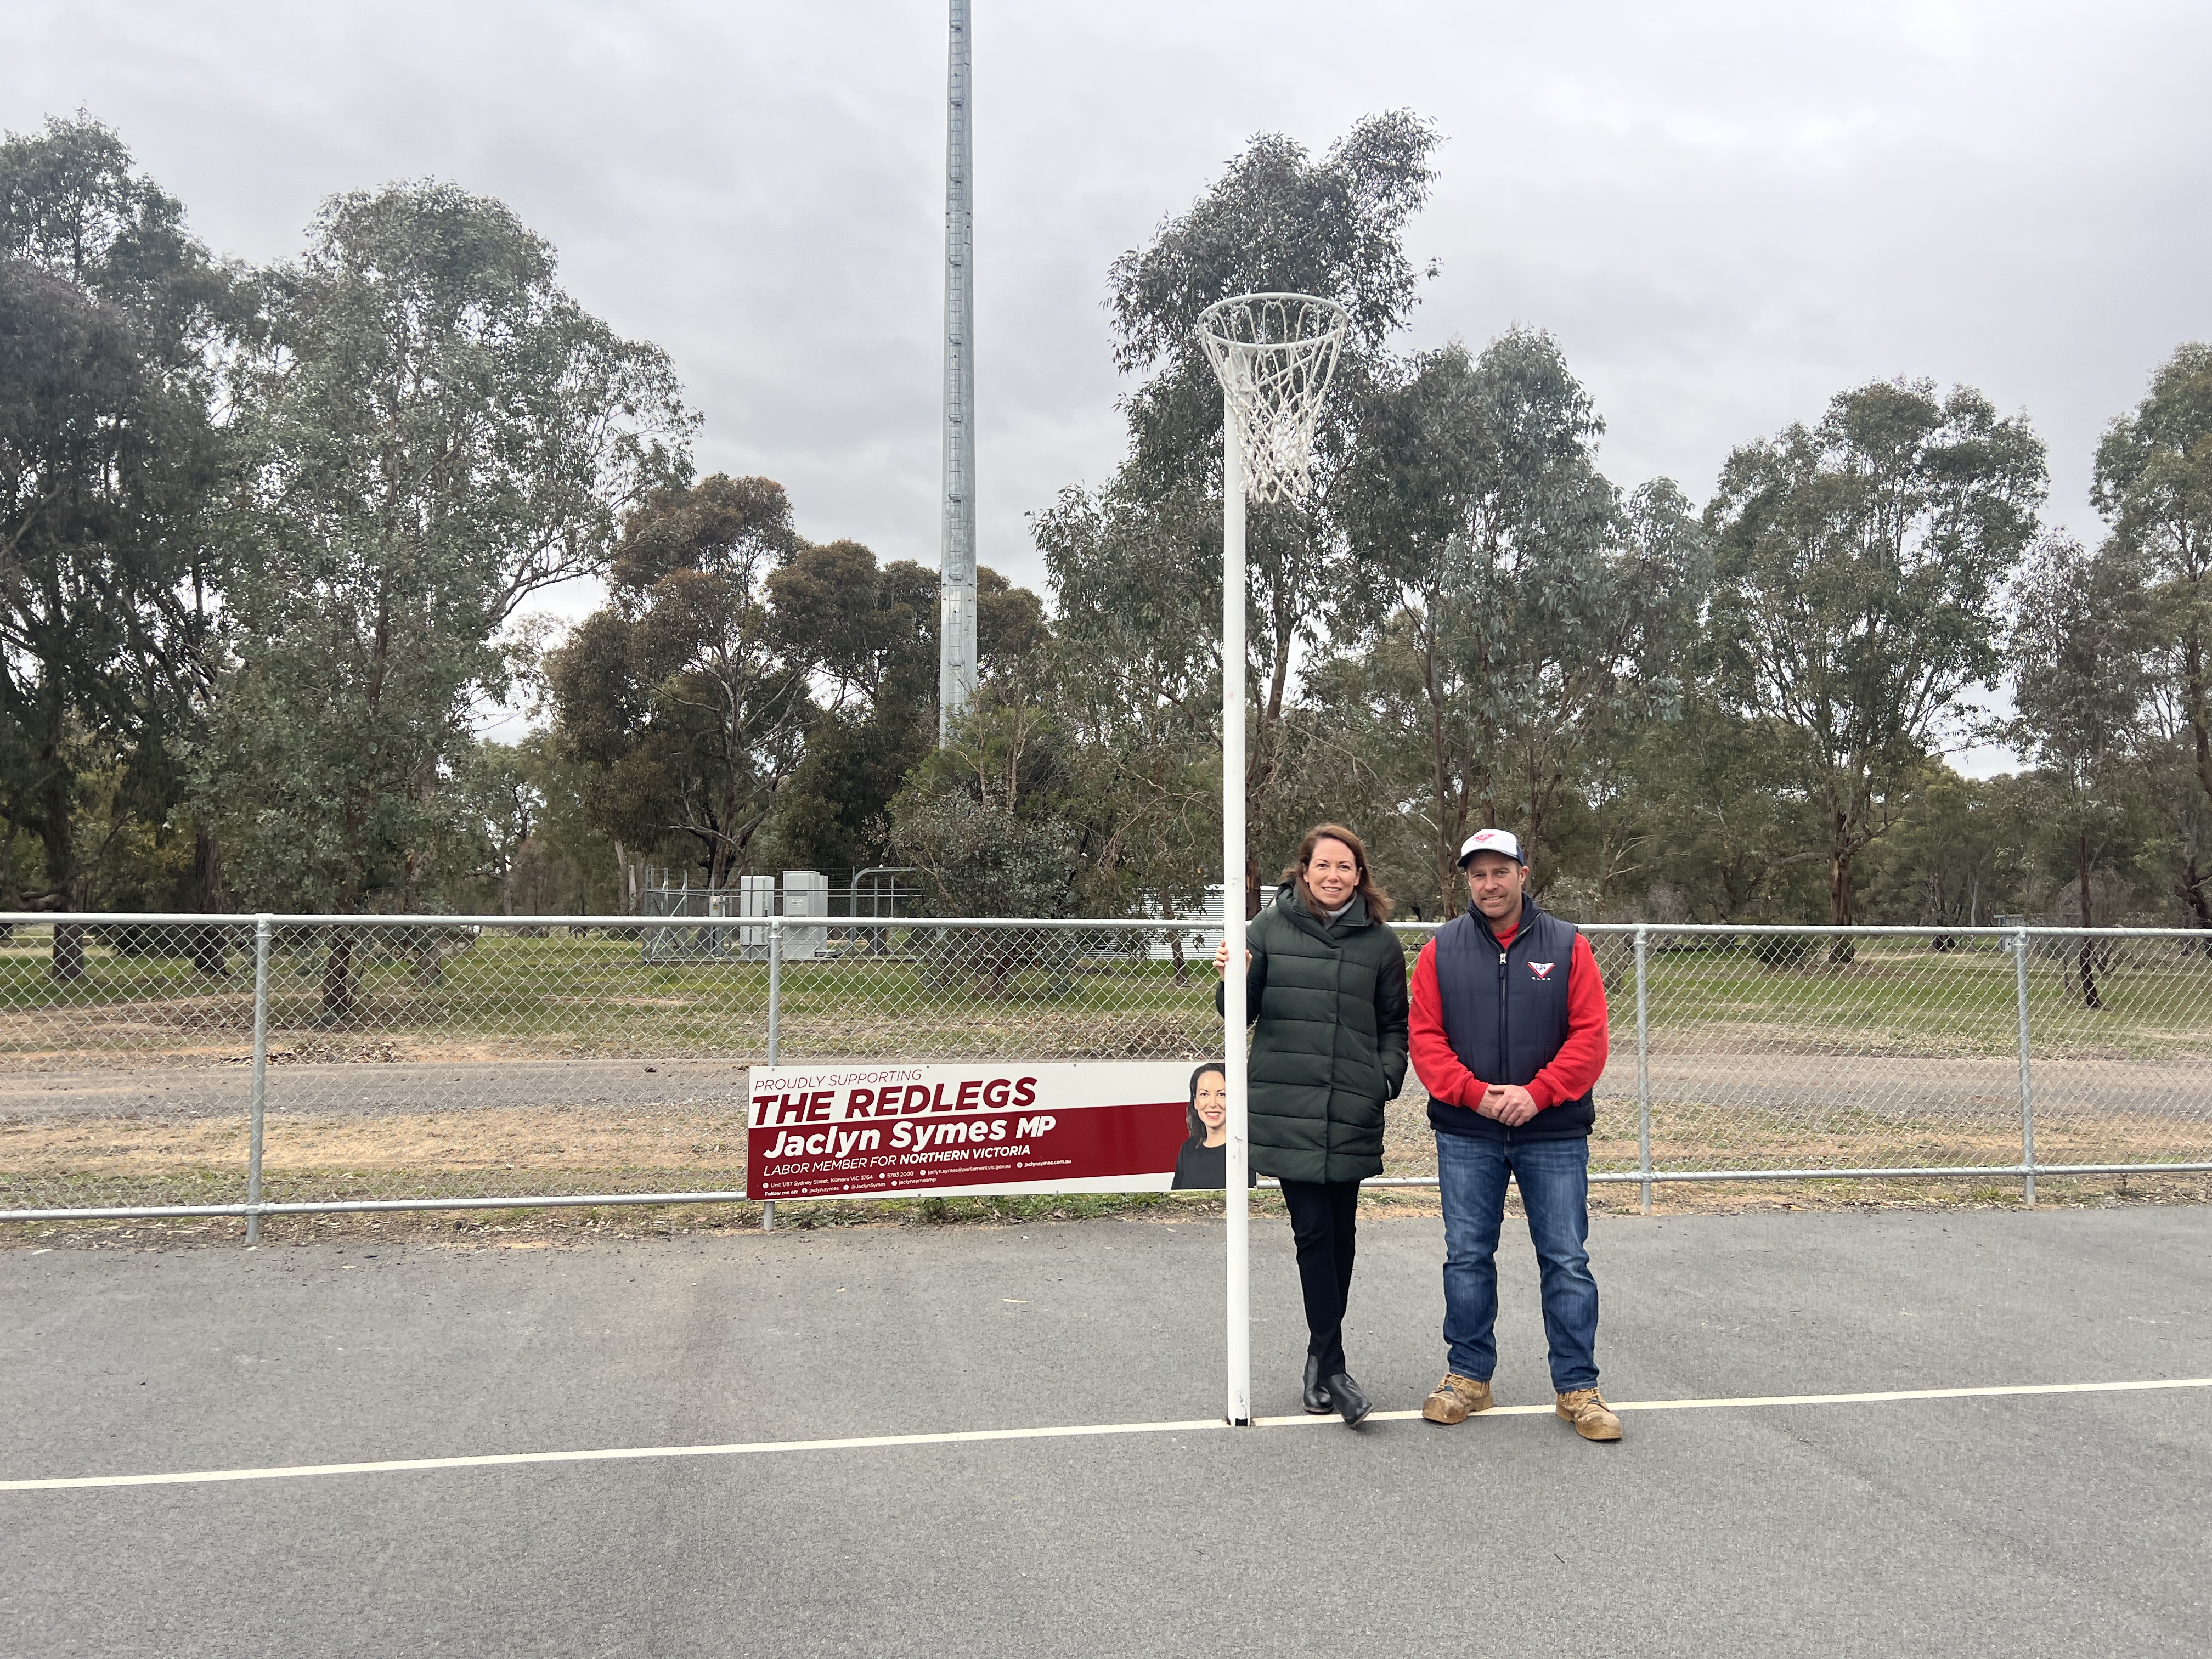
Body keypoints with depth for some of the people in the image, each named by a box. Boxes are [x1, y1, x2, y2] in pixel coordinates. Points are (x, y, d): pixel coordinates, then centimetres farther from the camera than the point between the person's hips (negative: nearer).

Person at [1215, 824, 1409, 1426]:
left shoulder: (1380, 941, 6)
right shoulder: (1269, 928, 2)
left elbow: (1395, 1023, 14)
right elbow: (1241, 1014, 6)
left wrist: (1387, 1078, -1)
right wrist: (1234, 981, -15)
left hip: (1353, 1112, 2)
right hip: (1287, 1109, -2)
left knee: (1339, 1233, 9)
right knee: (1313, 1231, -4)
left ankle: (1321, 1355, 25)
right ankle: (1331, 1368, 3)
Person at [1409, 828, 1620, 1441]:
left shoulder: (1567, 946, 1)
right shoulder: (1441, 951, 3)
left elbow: (1590, 1035, -4)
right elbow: (1425, 1038, -1)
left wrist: (1537, 1093, -16)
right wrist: (1475, 1093, -14)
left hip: (1554, 1134, -1)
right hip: (1466, 1136, 1)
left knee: (1567, 1261, 3)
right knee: (1467, 1257, 9)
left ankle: (1578, 1388, 15)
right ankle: (1468, 1376, 23)